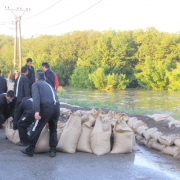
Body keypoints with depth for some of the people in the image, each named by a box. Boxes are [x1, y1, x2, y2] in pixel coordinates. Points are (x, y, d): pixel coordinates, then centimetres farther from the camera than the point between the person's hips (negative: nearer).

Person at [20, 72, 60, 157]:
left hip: (46, 107, -6)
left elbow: (36, 97, -6)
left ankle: (30, 150, 14)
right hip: (56, 107, 6)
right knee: (53, 130, 20)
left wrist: (37, 111, -16)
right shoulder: (49, 85, 32)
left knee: (36, 129, 6)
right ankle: (53, 150, 18)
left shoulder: (36, 84, 13)